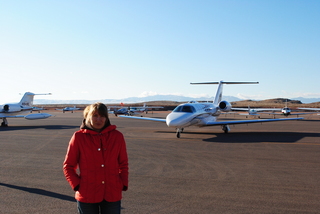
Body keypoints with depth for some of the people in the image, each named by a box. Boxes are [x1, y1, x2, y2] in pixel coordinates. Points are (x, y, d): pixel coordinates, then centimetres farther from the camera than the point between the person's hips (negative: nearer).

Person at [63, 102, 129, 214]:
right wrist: (77, 185, -7)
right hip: (87, 196, -1)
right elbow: (68, 166, 3)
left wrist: (123, 184, 0)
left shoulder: (117, 136, 2)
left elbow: (123, 164, 10)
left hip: (112, 196, 2)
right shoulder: (79, 137, -3)